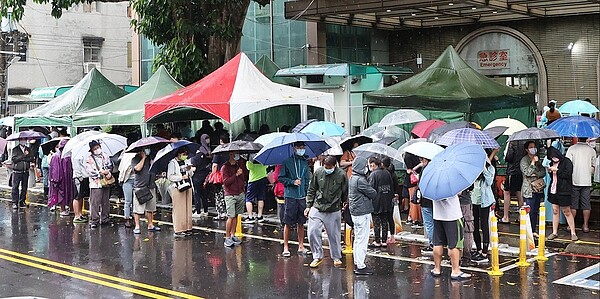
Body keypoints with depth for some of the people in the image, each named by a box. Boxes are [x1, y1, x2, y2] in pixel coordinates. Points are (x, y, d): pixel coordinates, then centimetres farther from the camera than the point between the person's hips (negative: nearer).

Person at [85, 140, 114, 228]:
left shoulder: (105, 156, 11)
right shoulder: (89, 158, -2)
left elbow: (110, 166, 11)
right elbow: (90, 171, -9)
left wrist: (109, 173, -9)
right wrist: (101, 172, -12)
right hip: (95, 183, -4)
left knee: (105, 202, 9)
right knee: (95, 203, -7)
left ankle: (104, 219, 18)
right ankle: (94, 221, -4)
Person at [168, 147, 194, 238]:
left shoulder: (187, 161, 13)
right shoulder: (172, 163, -6)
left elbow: (191, 175, 18)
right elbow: (170, 176, -10)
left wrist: (190, 170, -3)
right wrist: (181, 177, -17)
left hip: (188, 187, 7)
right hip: (178, 187, -7)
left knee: (188, 208, 7)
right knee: (179, 209, -5)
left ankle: (187, 228, 15)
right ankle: (177, 231, -2)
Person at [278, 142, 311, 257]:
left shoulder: (305, 162, 12)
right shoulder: (287, 162, -2)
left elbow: (307, 179, 15)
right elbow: (281, 178, -1)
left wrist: (308, 194, 7)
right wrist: (293, 182, -14)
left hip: (302, 196, 4)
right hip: (291, 196, -4)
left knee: (301, 222, 9)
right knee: (288, 223, -1)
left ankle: (301, 246, 17)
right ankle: (285, 247, 7)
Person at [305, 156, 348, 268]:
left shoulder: (341, 175, -7)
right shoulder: (318, 172, -2)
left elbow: (345, 194, 4)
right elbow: (311, 190, 8)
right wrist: (308, 206, 6)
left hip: (334, 211, -1)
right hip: (317, 209, 1)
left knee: (334, 235, 8)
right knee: (313, 232, -5)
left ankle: (336, 257, 27)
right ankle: (317, 256, 11)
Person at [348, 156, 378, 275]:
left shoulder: (352, 178, 11)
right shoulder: (360, 180, -20)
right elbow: (373, 193, -13)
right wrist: (372, 191, 6)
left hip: (355, 212, 10)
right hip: (363, 213, -10)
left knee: (357, 239, 16)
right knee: (362, 240, -4)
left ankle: (357, 263, 23)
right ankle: (361, 266, -1)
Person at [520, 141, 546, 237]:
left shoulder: (538, 159, 16)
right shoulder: (524, 160, -3)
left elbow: (543, 172, 9)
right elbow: (527, 172, -15)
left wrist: (536, 175, -9)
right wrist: (533, 162, -14)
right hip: (529, 190, -6)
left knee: (536, 211, 8)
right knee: (530, 211, -8)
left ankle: (534, 230, 15)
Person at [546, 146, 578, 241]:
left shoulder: (567, 162, -8)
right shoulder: (552, 163, 12)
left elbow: (568, 174, -18)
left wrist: (556, 170, -14)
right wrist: (550, 171, 2)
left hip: (563, 191, -6)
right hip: (553, 190, 6)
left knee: (567, 212, -1)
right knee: (555, 211, 9)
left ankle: (573, 233, 7)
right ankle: (554, 232, 15)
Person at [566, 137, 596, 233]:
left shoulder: (572, 149, -6)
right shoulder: (592, 150, 2)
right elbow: (593, 167, 7)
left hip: (574, 181, -2)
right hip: (587, 181, 2)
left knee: (573, 204, 4)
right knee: (586, 204, 7)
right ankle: (586, 226, 10)